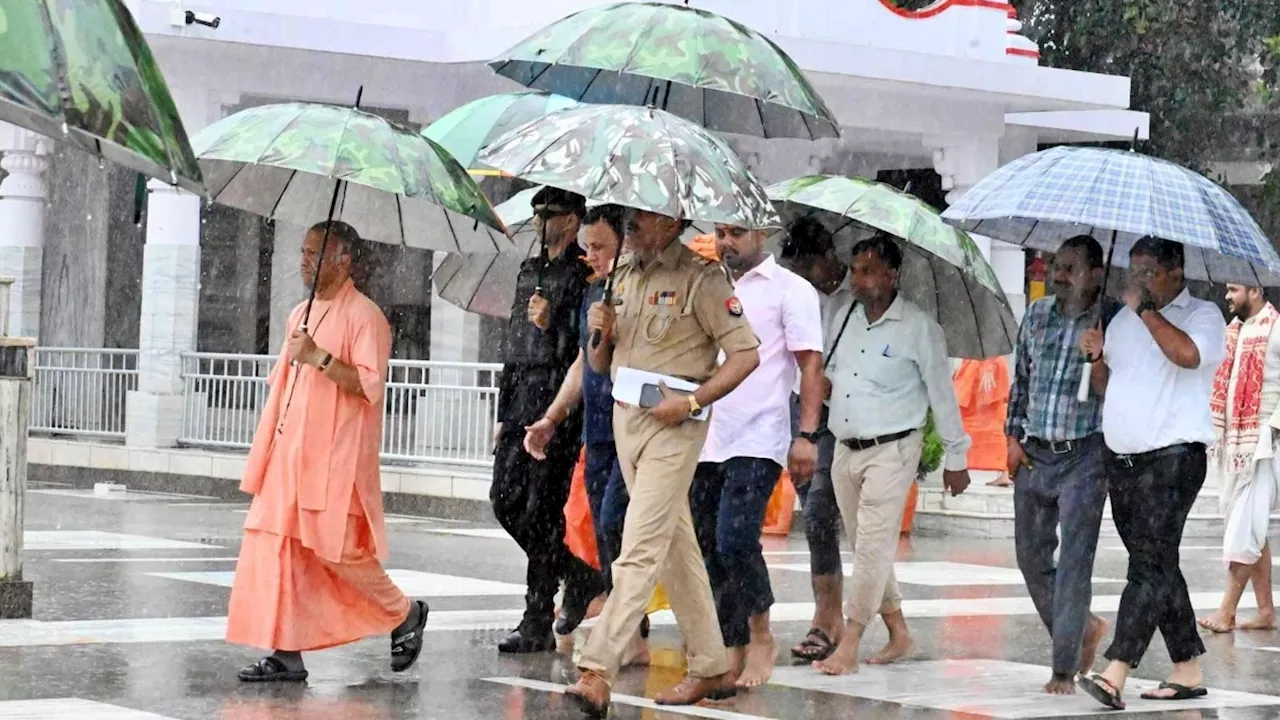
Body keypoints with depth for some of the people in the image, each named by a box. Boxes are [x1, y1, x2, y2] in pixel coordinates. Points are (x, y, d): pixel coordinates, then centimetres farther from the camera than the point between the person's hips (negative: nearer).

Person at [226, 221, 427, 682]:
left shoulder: (364, 316, -9)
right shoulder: (301, 314, 17)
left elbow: (371, 385, -18)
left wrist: (320, 357, -23)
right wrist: (269, 447, 23)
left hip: (336, 458, -8)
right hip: (291, 454, 8)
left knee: (338, 549, -6)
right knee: (278, 547, 0)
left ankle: (405, 614, 17)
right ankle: (287, 654, 3)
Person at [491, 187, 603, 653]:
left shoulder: (582, 275, -7)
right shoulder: (530, 271, 19)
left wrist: (551, 325, -28)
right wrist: (504, 413, 22)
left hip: (559, 402, -9)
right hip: (521, 401, 9)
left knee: (542, 511, -7)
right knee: (505, 500, 7)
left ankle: (538, 625, -2)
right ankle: (580, 577, 24)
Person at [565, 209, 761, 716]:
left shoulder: (700, 279, -8)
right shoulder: (623, 276, 13)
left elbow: (746, 353, -10)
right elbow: (600, 365, 19)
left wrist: (690, 402, -17)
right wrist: (600, 335, -4)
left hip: (671, 425, -8)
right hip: (625, 417, 8)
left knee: (641, 547, -14)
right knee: (676, 548, 12)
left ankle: (597, 671, -21)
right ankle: (712, 669, 19)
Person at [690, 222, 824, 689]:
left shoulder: (789, 290, 2)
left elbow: (811, 365, -3)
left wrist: (807, 436, -12)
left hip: (757, 442, -6)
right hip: (706, 441, 6)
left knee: (735, 540, -17)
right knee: (709, 548, 4)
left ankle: (761, 637, 1)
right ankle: (734, 652, 11)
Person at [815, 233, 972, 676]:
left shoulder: (919, 328, -8)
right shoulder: (844, 319, 9)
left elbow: (942, 395, -3)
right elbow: (830, 373, 25)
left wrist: (955, 459, -1)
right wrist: (824, 383, 3)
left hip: (892, 451, -7)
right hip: (846, 450, 7)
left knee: (872, 546, -11)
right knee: (867, 547, 10)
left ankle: (849, 647, -11)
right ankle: (899, 634, 21)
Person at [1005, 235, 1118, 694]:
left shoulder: (1114, 321, -6)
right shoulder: (1037, 315, 9)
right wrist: (1013, 436, 11)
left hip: (1084, 454, -6)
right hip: (1033, 453, 6)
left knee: (1074, 562, -8)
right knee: (1030, 555, 10)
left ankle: (1065, 670, -4)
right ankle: (1084, 628, 32)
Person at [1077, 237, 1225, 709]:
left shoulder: (1203, 315, -3)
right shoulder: (1123, 319, 18)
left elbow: (1187, 354, -25)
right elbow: (1105, 386, 23)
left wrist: (1146, 308, -16)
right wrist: (1096, 356, 2)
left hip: (1172, 456, -8)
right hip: (1121, 458, 8)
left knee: (1150, 564, -14)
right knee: (1156, 566, 9)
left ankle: (1115, 674, -23)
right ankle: (1188, 670, 16)